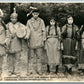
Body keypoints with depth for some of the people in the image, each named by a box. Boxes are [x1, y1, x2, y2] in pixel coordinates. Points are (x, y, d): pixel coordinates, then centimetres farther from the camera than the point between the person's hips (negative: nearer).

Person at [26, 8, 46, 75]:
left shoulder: (41, 21, 7)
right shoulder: (29, 21, 7)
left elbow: (43, 31, 7)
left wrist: (43, 40, 0)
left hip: (39, 42, 0)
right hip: (31, 42, 0)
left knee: (39, 56, 2)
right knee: (31, 56, 2)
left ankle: (39, 70, 8)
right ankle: (31, 70, 8)